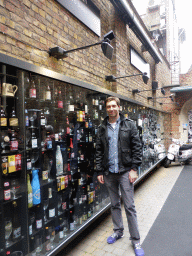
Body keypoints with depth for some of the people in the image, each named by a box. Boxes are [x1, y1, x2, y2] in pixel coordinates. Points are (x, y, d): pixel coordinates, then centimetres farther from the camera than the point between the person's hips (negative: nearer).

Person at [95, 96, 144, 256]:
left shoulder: (129, 124, 0)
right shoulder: (102, 128, 6)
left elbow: (137, 147, -3)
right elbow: (99, 151, 7)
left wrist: (134, 168, -10)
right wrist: (99, 171, 3)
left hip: (125, 171, -3)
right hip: (109, 172, 3)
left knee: (129, 206, 3)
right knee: (115, 204, 17)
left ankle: (136, 240, 21)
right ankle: (118, 231, 37)